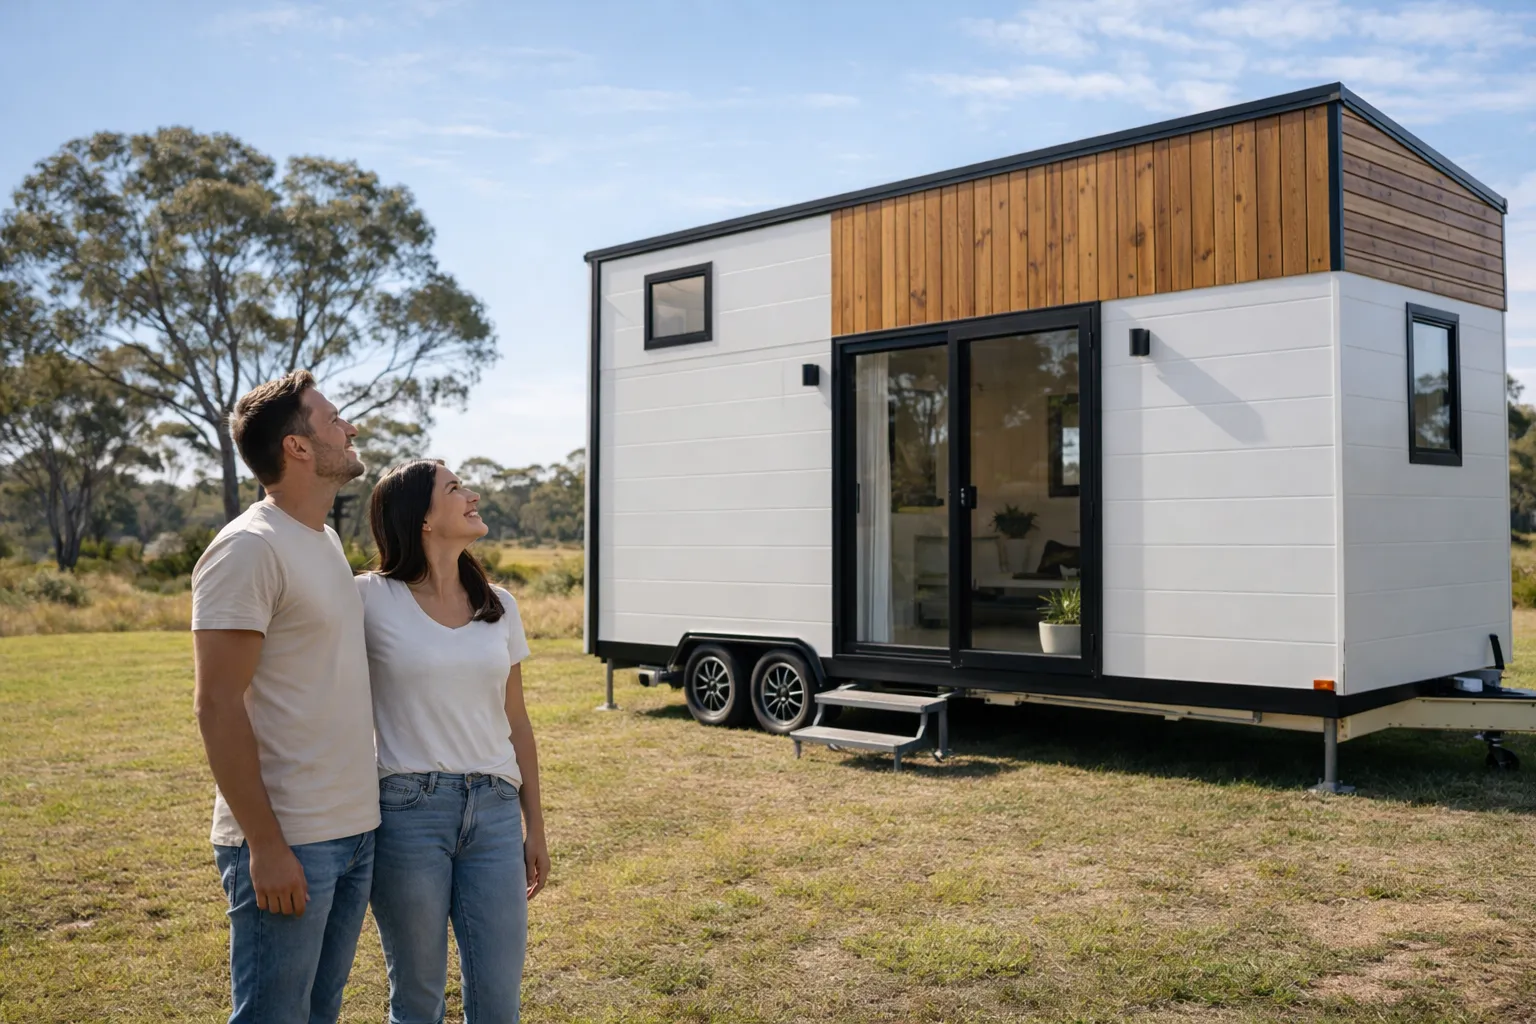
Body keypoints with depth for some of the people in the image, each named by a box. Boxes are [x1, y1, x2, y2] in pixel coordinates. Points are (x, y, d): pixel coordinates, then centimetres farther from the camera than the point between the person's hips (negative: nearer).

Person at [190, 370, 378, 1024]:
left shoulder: (326, 541, 13)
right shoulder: (249, 548, -14)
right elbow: (218, 706, -17)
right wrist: (264, 845, -19)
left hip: (354, 830, 8)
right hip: (288, 844, -8)